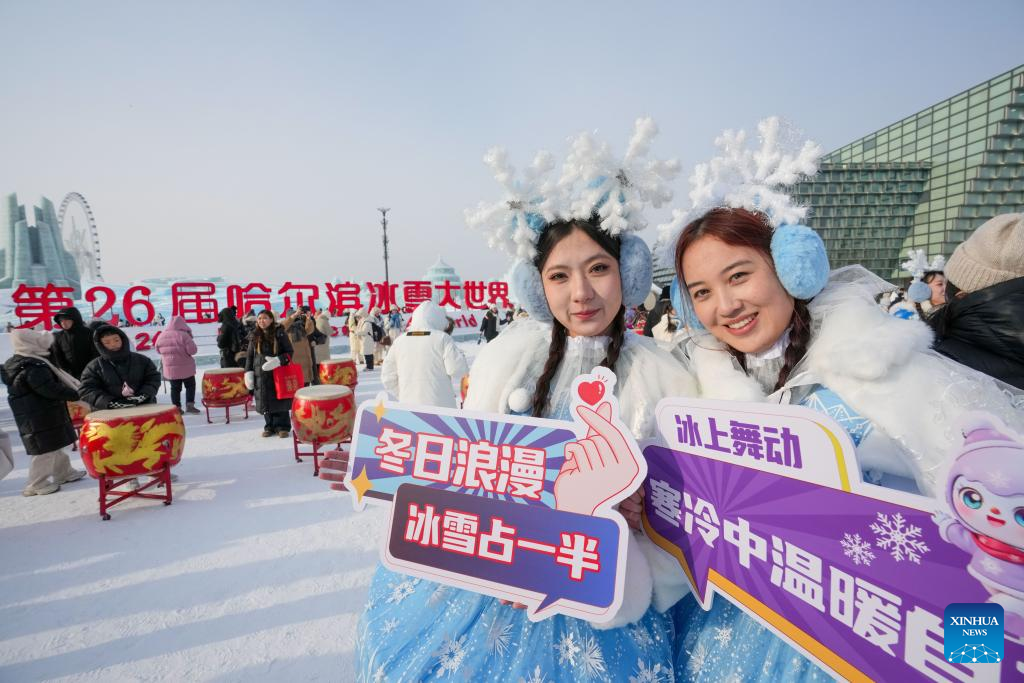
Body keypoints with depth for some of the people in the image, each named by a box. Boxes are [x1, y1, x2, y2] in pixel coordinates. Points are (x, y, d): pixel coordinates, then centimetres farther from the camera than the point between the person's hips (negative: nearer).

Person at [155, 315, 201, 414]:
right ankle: (189, 405, 3)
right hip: (185, 367, -4)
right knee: (190, 385, 11)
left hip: (170, 368, 4)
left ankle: (177, 408, 13)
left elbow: (158, 350, 13)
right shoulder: (183, 335, -17)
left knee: (175, 388, 13)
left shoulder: (162, 336, 1)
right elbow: (193, 350, -18)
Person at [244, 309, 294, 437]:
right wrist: (248, 373, 5)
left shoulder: (280, 333, -1)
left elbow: (289, 352, -1)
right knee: (265, 402, 5)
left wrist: (278, 360, -17)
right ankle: (269, 426, 17)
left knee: (280, 400, -1)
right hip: (261, 374, 3)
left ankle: (283, 426, 9)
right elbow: (249, 356, 14)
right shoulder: (255, 336, 10)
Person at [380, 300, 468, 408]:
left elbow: (387, 377, 7)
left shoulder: (399, 341, 5)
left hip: (409, 406, 4)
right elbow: (457, 371, -12)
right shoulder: (442, 339, -8)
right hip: (439, 406, -4)